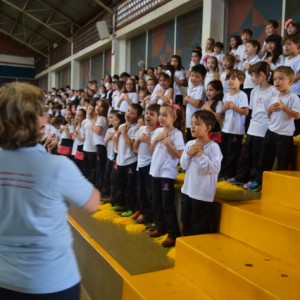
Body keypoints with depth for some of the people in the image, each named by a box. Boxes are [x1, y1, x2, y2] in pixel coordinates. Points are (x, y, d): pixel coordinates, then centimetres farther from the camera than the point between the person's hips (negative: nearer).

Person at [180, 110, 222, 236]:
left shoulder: (213, 147, -16)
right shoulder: (189, 144, 2)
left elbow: (215, 168, -23)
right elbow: (183, 165, 4)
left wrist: (201, 155, -22)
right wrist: (189, 154, -13)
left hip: (203, 194, -6)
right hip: (187, 190, 6)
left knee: (200, 225, 8)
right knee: (185, 221, 21)